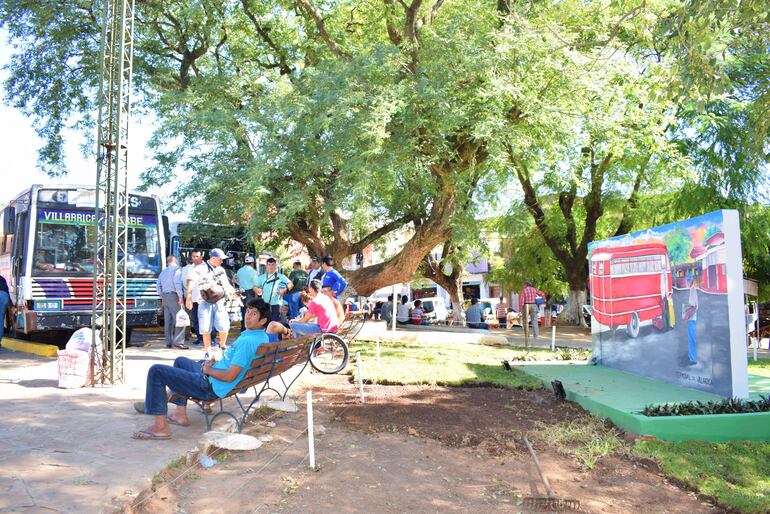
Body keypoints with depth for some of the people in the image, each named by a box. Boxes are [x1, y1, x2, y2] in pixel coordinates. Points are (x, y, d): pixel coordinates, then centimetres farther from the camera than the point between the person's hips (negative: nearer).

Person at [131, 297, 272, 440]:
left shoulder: (247, 341, -27)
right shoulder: (263, 336, 4)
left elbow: (230, 376, -29)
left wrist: (207, 370, -11)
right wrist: (215, 363, 7)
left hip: (211, 387, -11)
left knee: (156, 371, -10)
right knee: (180, 361, 34)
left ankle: (160, 427, -6)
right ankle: (180, 414, 31)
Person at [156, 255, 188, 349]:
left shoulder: (163, 272, 19)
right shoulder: (177, 269, -4)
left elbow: (158, 285, 17)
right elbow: (177, 283, -16)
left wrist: (162, 297, 21)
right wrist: (181, 296, -17)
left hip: (165, 297, 8)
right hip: (174, 296, -8)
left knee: (167, 321, 9)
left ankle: (168, 342, 10)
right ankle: (178, 342, -17)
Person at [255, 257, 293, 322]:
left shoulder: (281, 276, 5)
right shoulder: (261, 277, 13)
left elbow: (290, 284, -2)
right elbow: (255, 286, 12)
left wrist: (284, 290, -19)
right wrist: (257, 290, -10)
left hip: (276, 304, -2)